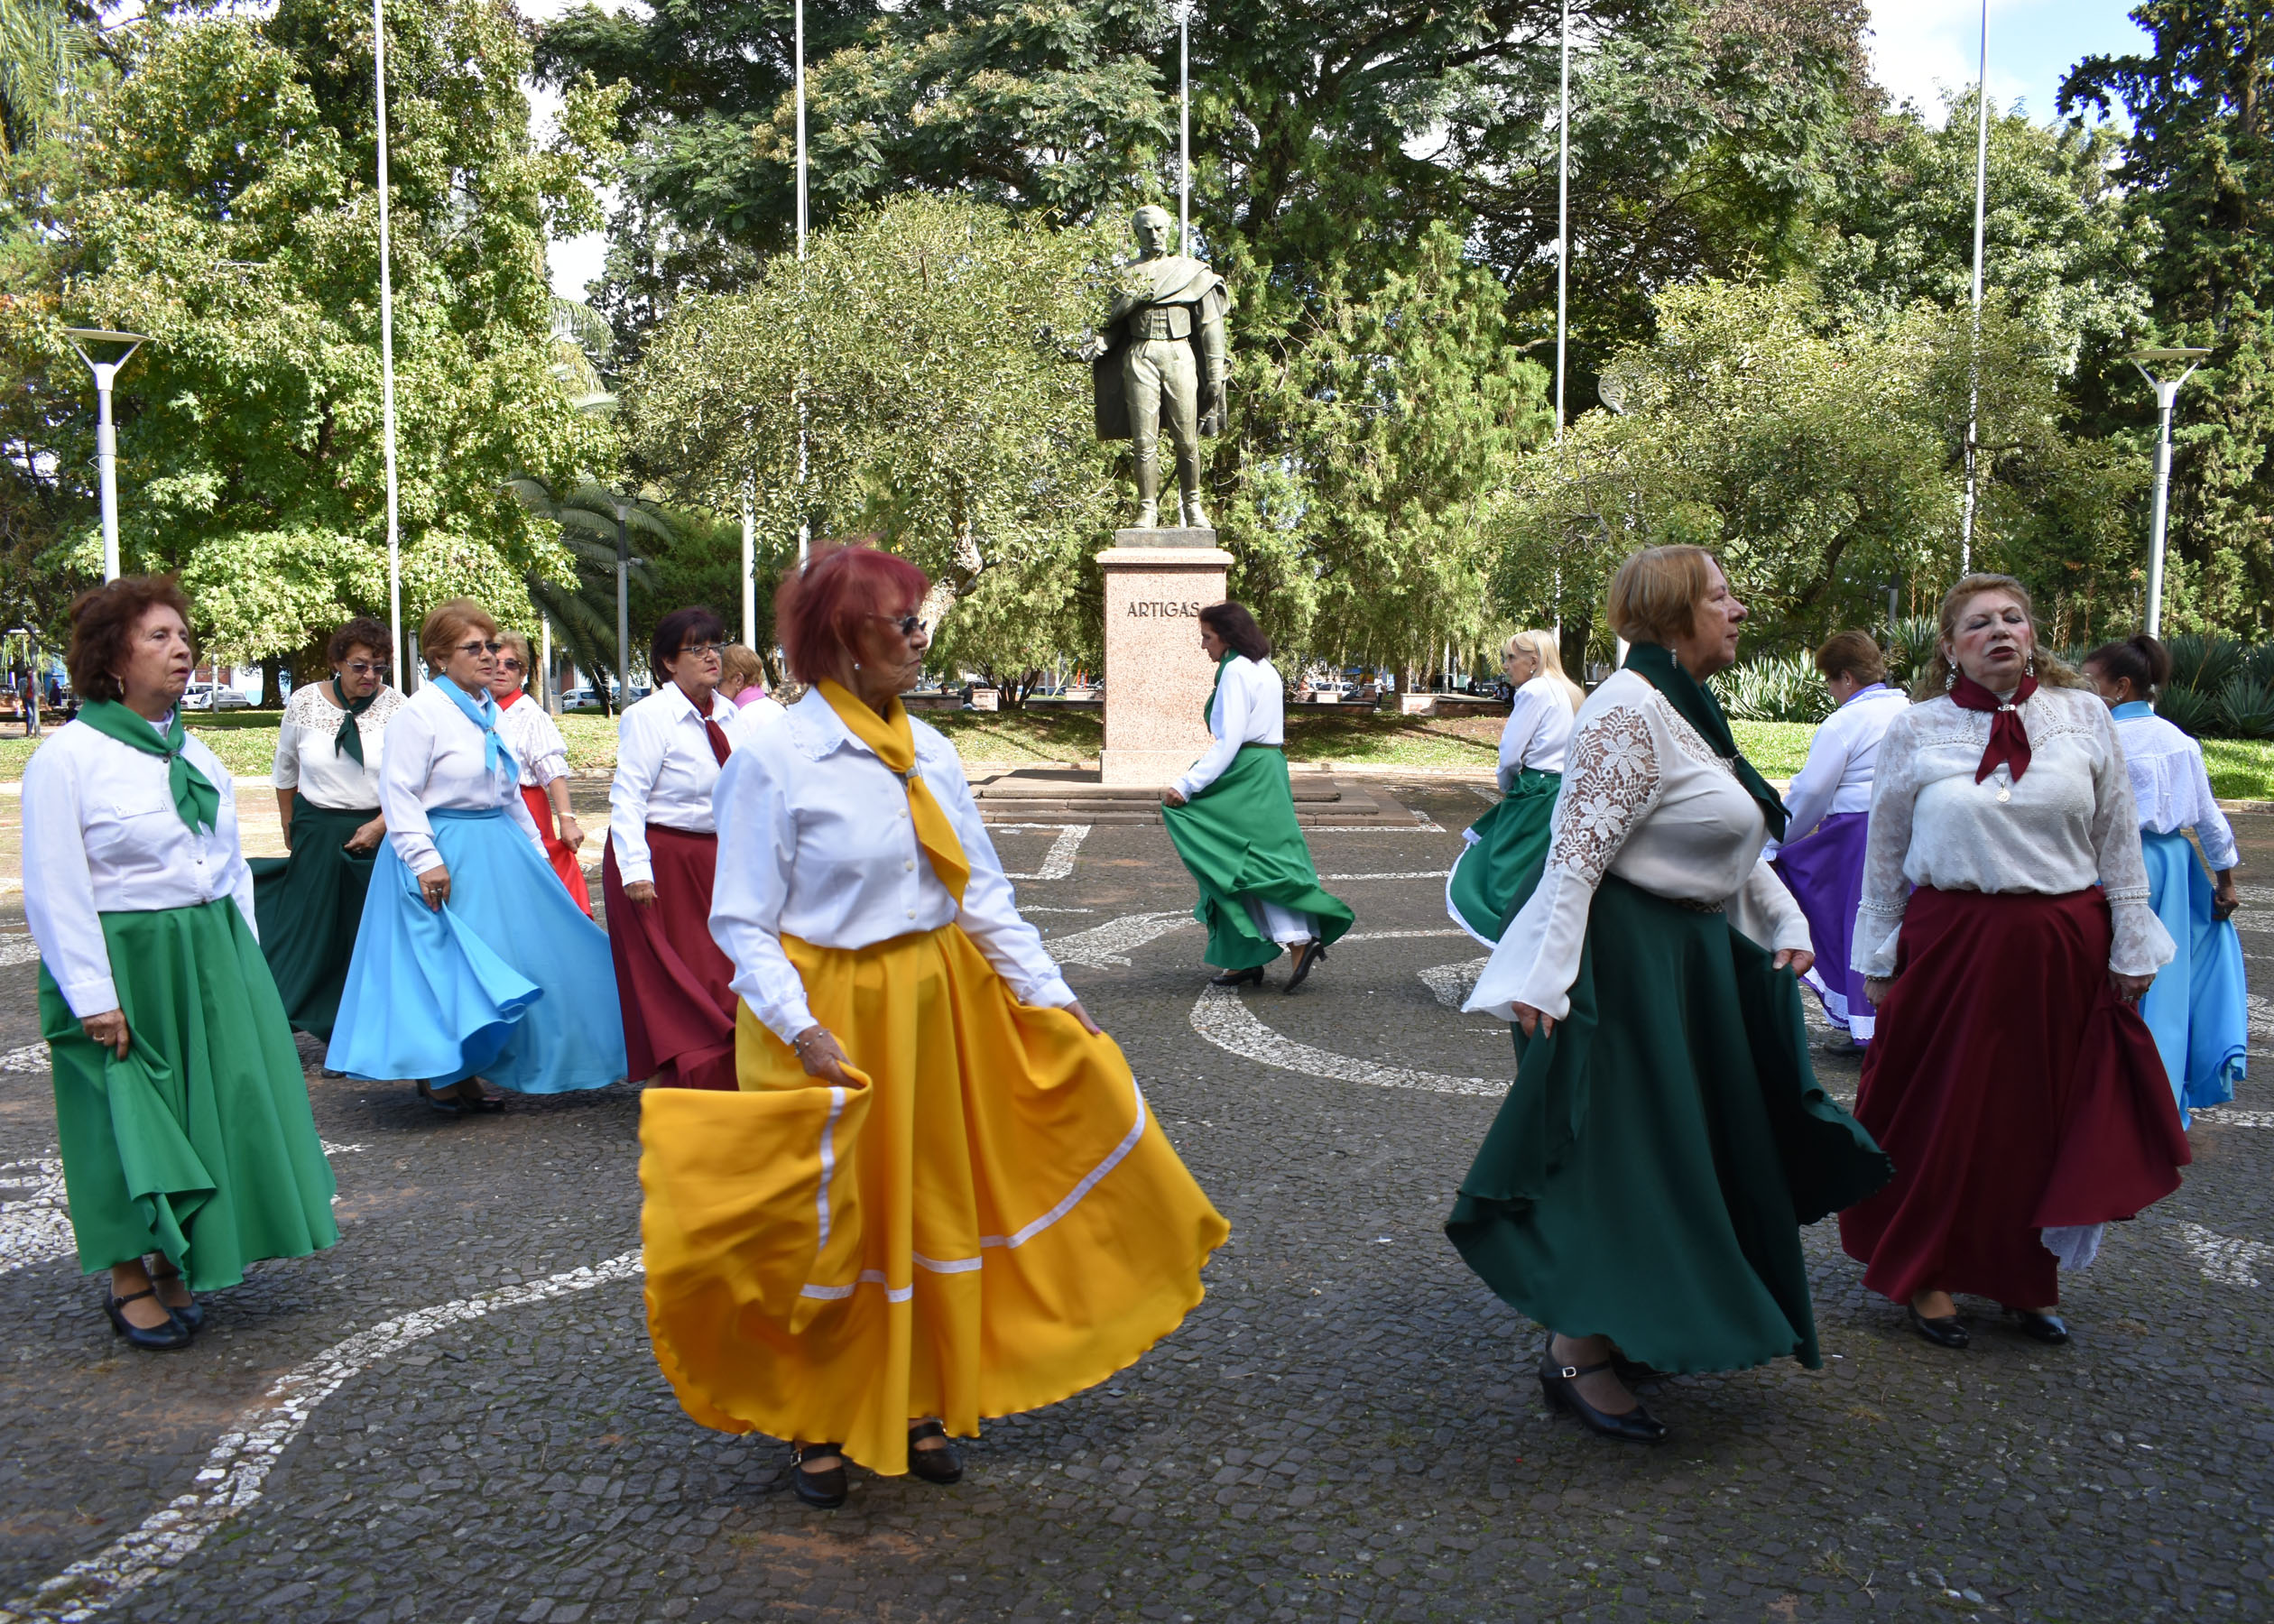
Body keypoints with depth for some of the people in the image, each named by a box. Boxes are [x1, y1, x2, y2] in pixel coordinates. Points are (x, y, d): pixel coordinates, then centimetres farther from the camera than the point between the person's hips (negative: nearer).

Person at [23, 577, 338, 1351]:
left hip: (211, 956, 6)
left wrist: (243, 960, 10)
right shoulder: (68, 757, -10)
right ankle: (130, 1283, 22)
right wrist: (93, 997, -16)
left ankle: (178, 1266, 28)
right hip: (125, 966, -6)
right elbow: (55, 891, -13)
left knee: (218, 1109, 11)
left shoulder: (196, 756, 10)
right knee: (129, 1122, 5)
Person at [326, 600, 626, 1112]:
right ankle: (437, 1075, 15)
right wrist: (425, 859, -23)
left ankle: (466, 1073, 20)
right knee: (443, 963, 0)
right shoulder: (421, 711, -11)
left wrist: (536, 852, 21)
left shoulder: (489, 710, 13)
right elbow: (398, 791, -16)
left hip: (497, 851, 8)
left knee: (503, 962, 9)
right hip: (447, 854, -8)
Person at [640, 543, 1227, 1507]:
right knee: (827, 1222, 7)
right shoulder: (773, 759, -13)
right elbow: (742, 922, -13)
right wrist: (800, 1028, -24)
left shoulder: (929, 752, 4)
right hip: (829, 1014, -5)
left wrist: (1045, 992, 1)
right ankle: (820, 1425, 28)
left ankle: (918, 1407, 33)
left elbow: (982, 891, 7)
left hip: (934, 1003, 6)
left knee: (931, 1205, 14)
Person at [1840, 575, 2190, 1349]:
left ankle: (2028, 1278, 28)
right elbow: (1885, 853, 5)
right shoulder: (1916, 729, 1)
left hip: (2062, 946, 2)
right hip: (1951, 943, -1)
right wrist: (1880, 960, 5)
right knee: (1944, 1112, 5)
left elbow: (2118, 840, 7)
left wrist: (2130, 944, 5)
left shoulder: (2083, 715, 4)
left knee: (2045, 1114, 10)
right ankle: (1925, 1273, 22)